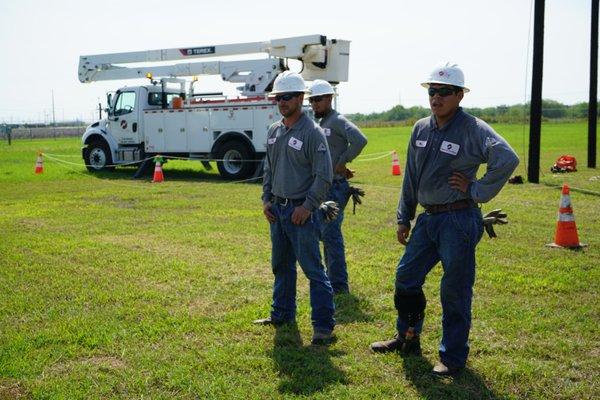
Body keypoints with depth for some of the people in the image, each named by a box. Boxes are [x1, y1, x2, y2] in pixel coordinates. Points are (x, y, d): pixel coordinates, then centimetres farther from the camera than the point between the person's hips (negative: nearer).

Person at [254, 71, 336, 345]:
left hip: (301, 212, -8)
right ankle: (282, 313, 33)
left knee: (313, 268, -5)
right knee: (281, 265, 18)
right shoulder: (273, 132, 11)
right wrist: (266, 200, 10)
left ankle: (324, 324, 1)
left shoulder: (312, 132, -12)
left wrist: (307, 207, -18)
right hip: (277, 209, 8)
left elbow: (323, 176, -14)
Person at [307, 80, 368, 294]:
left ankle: (339, 285, -1)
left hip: (334, 186, -10)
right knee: (324, 233, 16)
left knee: (331, 234, -8)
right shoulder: (321, 124, 16)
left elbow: (360, 140, -29)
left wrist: (342, 162, -19)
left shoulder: (338, 121, -13)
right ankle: (332, 277, 27)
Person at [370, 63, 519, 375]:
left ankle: (453, 357, 18)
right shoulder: (421, 129, 8)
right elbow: (411, 178, 15)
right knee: (406, 276, 15)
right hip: (428, 218, 8)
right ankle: (408, 339, 35)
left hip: (458, 219, -7)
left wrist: (476, 191, -22)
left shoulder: (473, 128, -14)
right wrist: (404, 218, 16)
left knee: (455, 290, 3)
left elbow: (507, 159, -30)